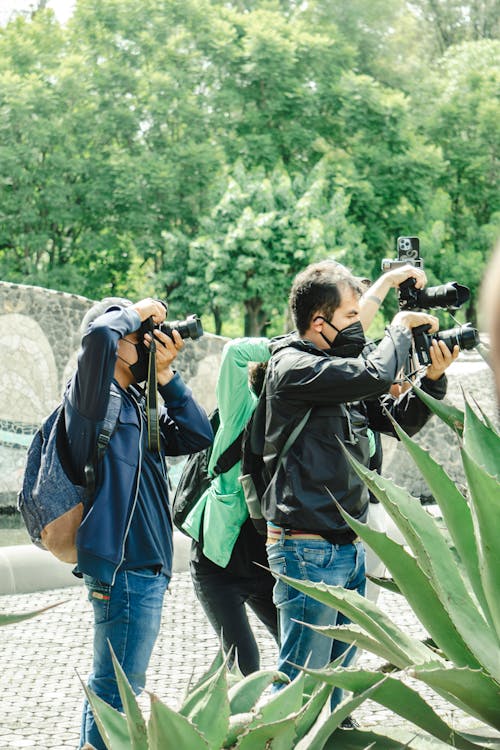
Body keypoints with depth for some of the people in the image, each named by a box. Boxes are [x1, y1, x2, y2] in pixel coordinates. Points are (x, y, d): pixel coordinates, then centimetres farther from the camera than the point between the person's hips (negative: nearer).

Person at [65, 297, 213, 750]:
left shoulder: (137, 403, 17)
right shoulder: (94, 395, -8)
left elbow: (197, 437, 10)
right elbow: (99, 336, -28)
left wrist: (166, 375, 4)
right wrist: (135, 312, -9)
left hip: (144, 563, 10)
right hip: (124, 564, -10)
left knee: (108, 685, 18)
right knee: (118, 691, -8)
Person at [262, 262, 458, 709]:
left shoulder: (344, 368, 13)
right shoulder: (292, 366, -13)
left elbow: (399, 421, 18)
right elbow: (375, 374, -26)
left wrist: (433, 380, 2)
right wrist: (401, 328, -8)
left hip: (350, 546, 9)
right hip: (308, 548, -9)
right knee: (301, 676, -6)